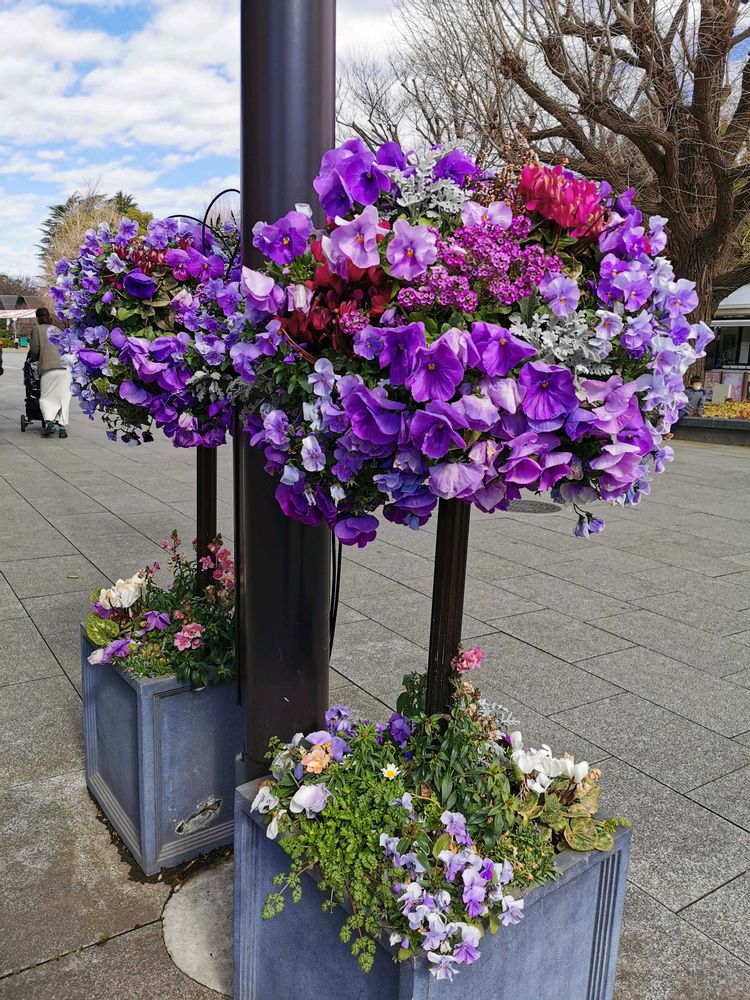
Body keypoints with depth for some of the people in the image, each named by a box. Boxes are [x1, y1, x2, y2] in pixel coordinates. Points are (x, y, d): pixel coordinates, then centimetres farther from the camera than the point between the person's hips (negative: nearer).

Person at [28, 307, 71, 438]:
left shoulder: (37, 329, 10)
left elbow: (34, 349, 4)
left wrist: (33, 359, 25)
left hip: (49, 368, -3)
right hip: (65, 368, 3)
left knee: (46, 397, 3)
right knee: (63, 398, 7)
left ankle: (48, 421, -18)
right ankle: (63, 426, 0)